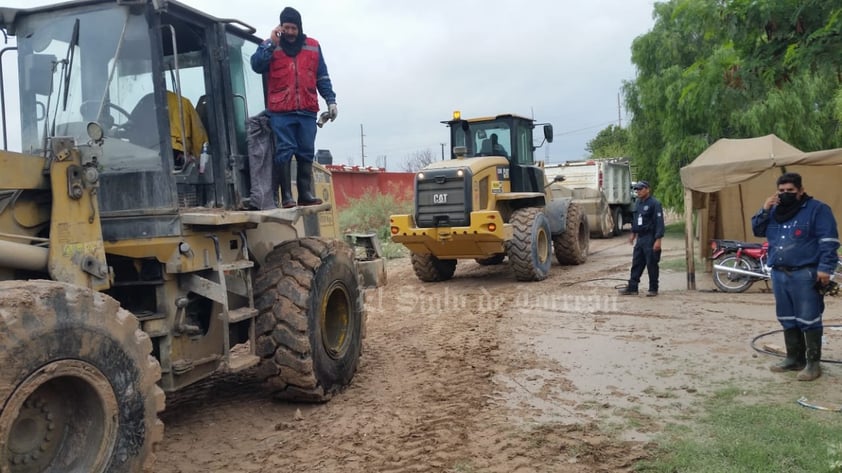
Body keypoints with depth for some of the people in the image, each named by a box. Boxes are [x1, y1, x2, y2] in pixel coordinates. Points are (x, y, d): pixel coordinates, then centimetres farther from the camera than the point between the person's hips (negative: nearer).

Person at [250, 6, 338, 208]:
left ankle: (305, 193, 11)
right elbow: (257, 65, -8)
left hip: (307, 111, 2)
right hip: (281, 111, -2)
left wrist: (330, 100, 8)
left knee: (306, 153, 5)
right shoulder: (271, 46, 9)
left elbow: (322, 77, 15)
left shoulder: (313, 47, 13)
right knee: (284, 152, -5)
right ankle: (286, 195, -4)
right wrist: (271, 43, -11)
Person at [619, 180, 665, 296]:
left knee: (651, 265, 0)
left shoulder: (654, 204, -13)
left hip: (650, 239, -8)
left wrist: (658, 239, -22)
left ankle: (653, 289, 9)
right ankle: (632, 288, 13)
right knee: (636, 264, 8)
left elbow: (659, 222, -17)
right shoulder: (639, 203, 13)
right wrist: (633, 233, 28)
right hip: (640, 238, 8)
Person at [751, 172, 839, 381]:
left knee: (808, 319, -5)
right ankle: (794, 358, 22)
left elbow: (829, 241, -10)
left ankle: (813, 363, 3)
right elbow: (757, 231, 18)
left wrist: (825, 268, -18)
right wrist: (764, 211, 1)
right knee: (787, 319, 12)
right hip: (779, 274, 7)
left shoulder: (817, 209, -4)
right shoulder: (775, 211, 16)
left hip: (805, 274, -7)